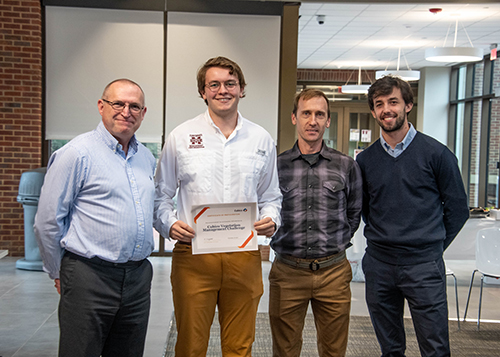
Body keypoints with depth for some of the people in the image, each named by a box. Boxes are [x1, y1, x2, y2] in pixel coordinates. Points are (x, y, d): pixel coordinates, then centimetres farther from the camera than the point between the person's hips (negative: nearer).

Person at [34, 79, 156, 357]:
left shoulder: (147, 158, 12)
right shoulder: (77, 153, -9)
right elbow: (48, 221, -7)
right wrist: (60, 274, 0)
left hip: (138, 278, 6)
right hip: (90, 278, -6)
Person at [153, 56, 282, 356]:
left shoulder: (262, 140, 10)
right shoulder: (180, 137, 4)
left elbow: (270, 196, 18)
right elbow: (161, 195, 9)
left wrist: (271, 220, -2)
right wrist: (169, 224, -10)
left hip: (244, 256, 2)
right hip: (193, 254, -1)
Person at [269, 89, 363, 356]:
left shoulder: (346, 166, 3)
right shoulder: (275, 165, 1)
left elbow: (355, 213, 14)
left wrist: (335, 242, 7)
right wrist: (285, 240, 5)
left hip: (333, 273, 1)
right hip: (287, 273, 0)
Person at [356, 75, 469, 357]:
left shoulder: (436, 153, -4)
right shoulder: (365, 159, 6)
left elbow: (458, 207, 2)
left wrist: (433, 246, 3)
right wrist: (380, 240, 9)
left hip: (424, 267, -3)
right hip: (378, 265, 3)